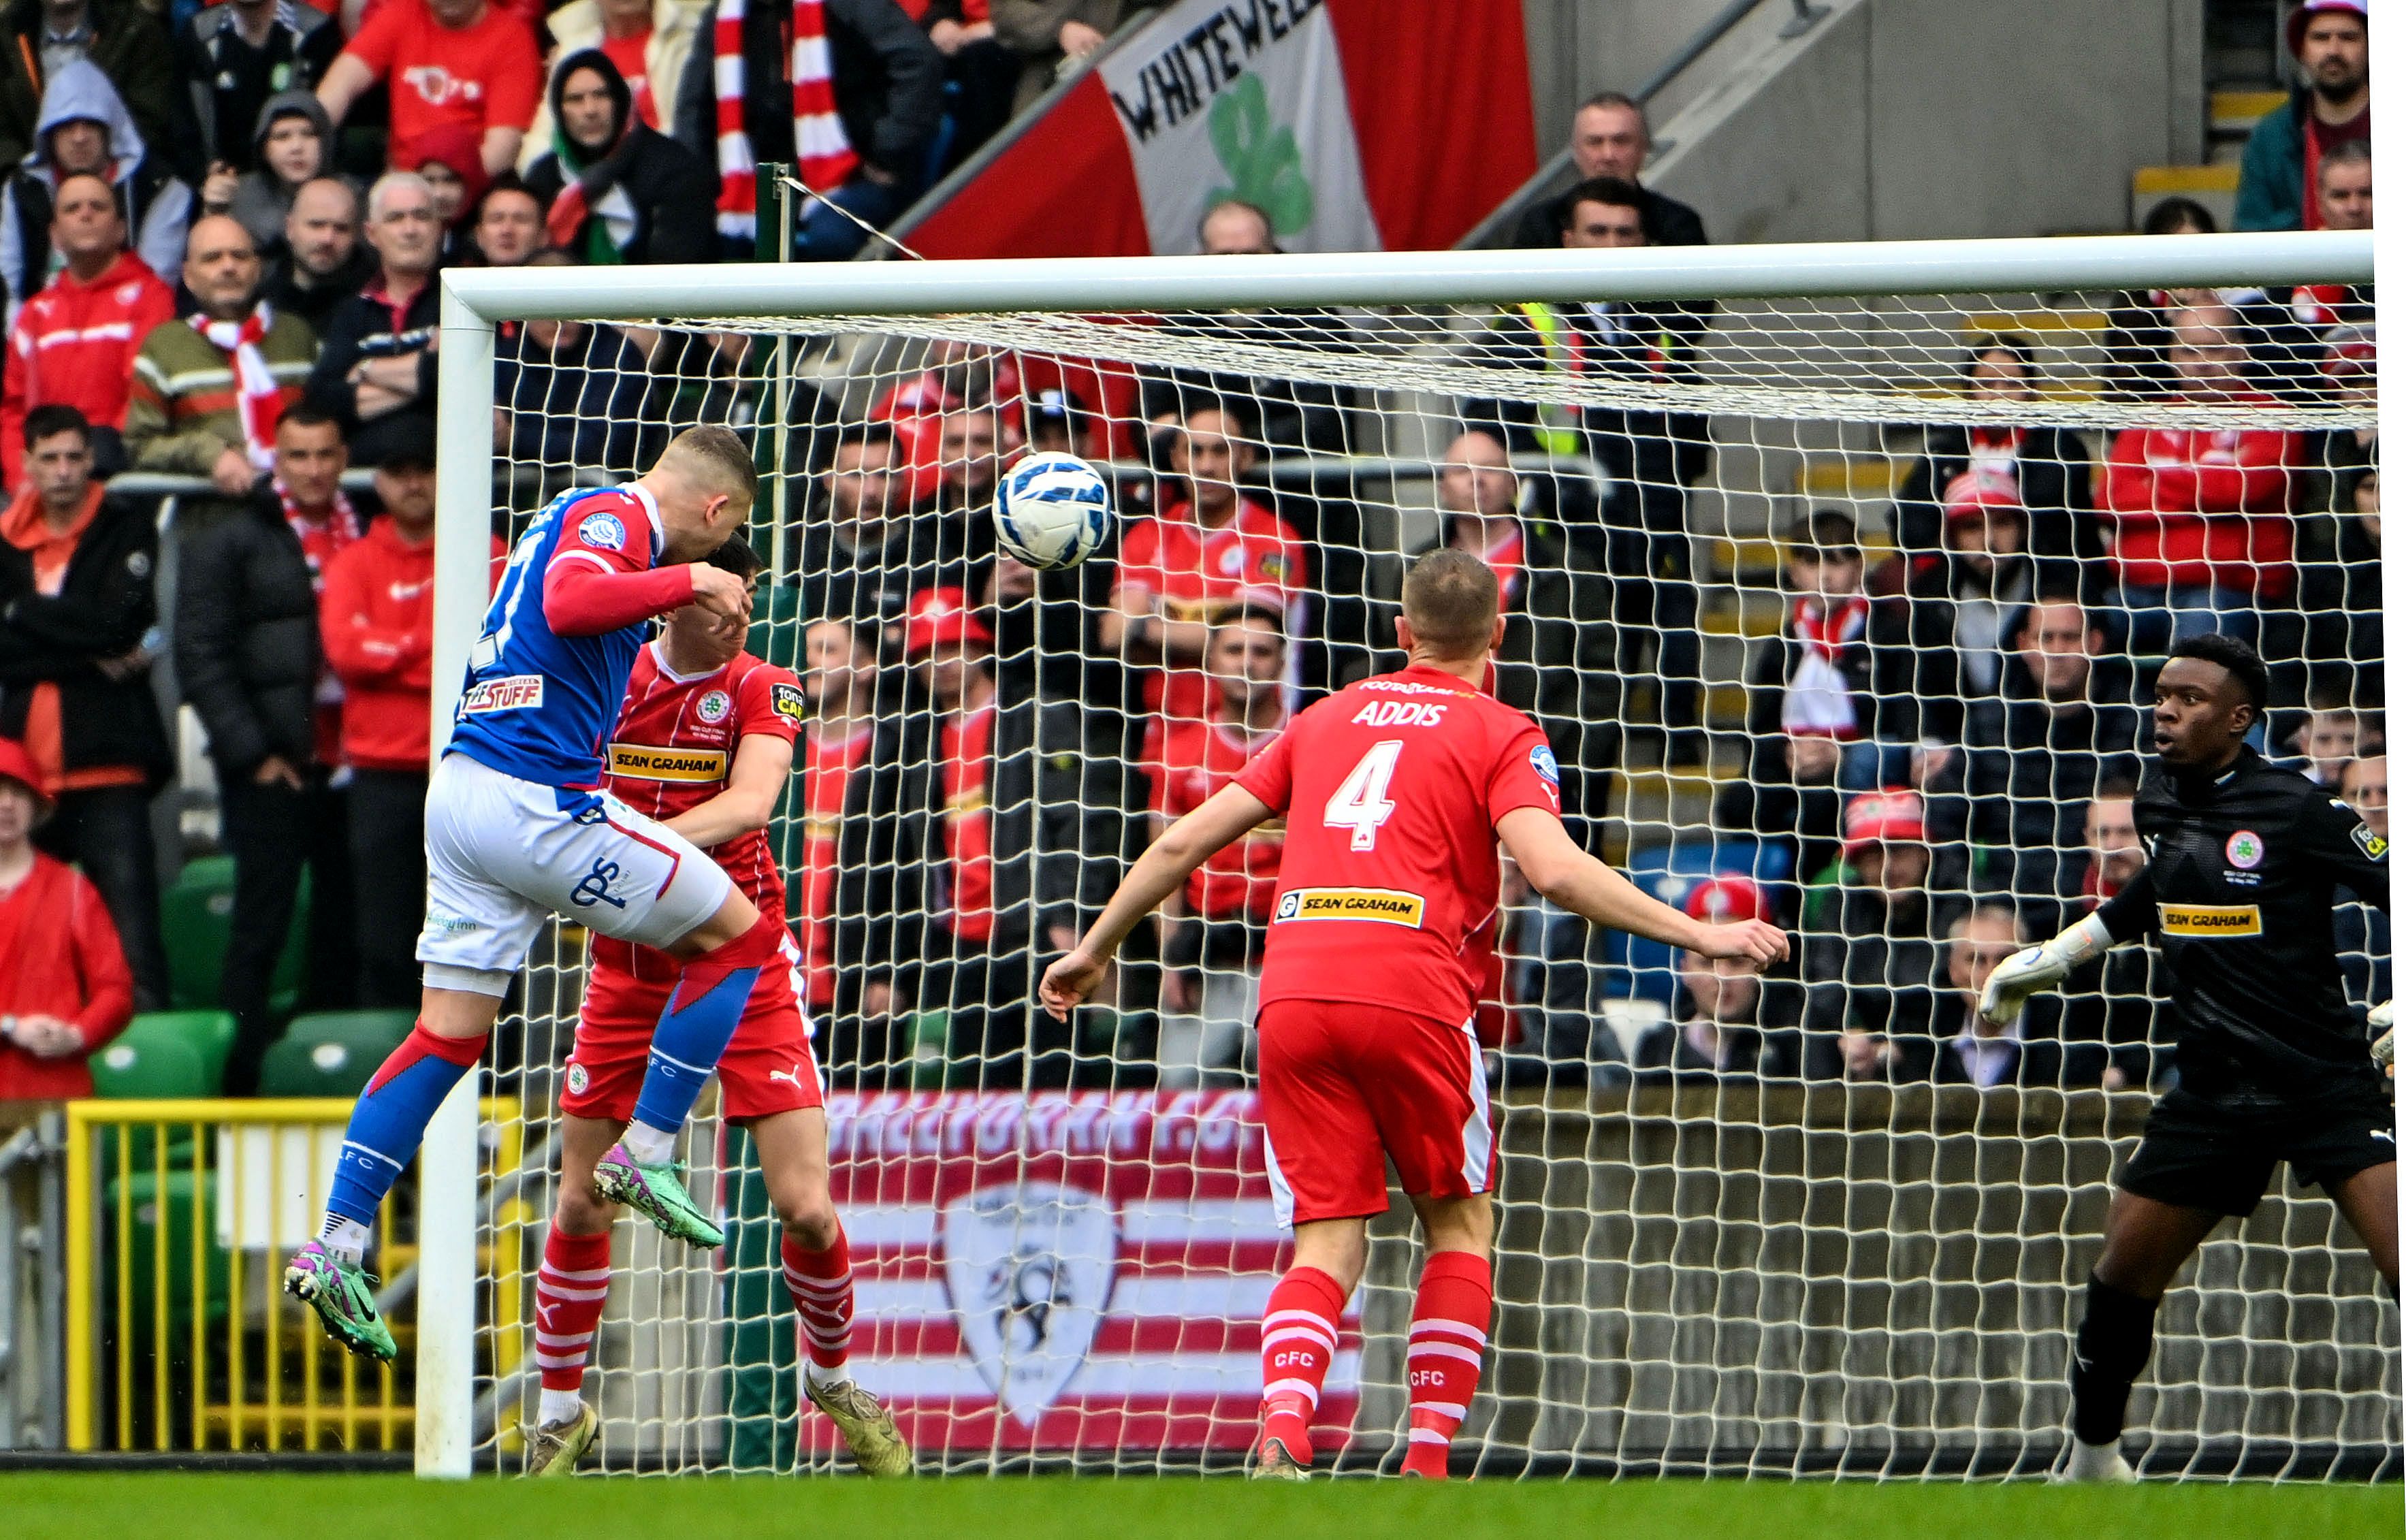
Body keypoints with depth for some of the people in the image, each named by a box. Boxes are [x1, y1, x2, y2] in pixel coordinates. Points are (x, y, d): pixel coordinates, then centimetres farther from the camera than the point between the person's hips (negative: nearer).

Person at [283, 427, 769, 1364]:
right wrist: (688, 579, -18)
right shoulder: (613, 516, -8)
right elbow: (570, 603, -27)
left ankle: (336, 1246, 4)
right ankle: (645, 1155, 4)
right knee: (739, 935, 4)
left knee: (449, 1034, 10)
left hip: (462, 786, 9)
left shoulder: (591, 516, 20)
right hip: (539, 798, -9)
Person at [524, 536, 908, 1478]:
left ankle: (833, 1378, 18)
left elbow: (749, 803, -22)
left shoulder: (763, 690, -6)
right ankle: (560, 1412, 20)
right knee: (581, 1205, 2)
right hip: (628, 968, 2)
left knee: (806, 1207, -8)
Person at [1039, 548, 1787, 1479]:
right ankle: (1428, 1463, 5)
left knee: (1329, 1242, 6)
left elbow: (1186, 840, 21)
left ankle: (1280, 1435, -19)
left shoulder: (1328, 717, 22)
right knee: (1460, 1222, 15)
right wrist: (1698, 937, -7)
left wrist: (1096, 948, 32)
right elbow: (1555, 869, -10)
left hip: (1292, 992, 3)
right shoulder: (1500, 736, 8)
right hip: (1411, 993, -3)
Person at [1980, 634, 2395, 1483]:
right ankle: (2093, 1458, 30)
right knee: (2125, 1269, 8)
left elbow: (2393, 887, -9)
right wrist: (2055, 956, 30)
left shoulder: (2295, 808, -13)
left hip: (2323, 1084, -6)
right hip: (2214, 1088, 6)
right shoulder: (2159, 798, 6)